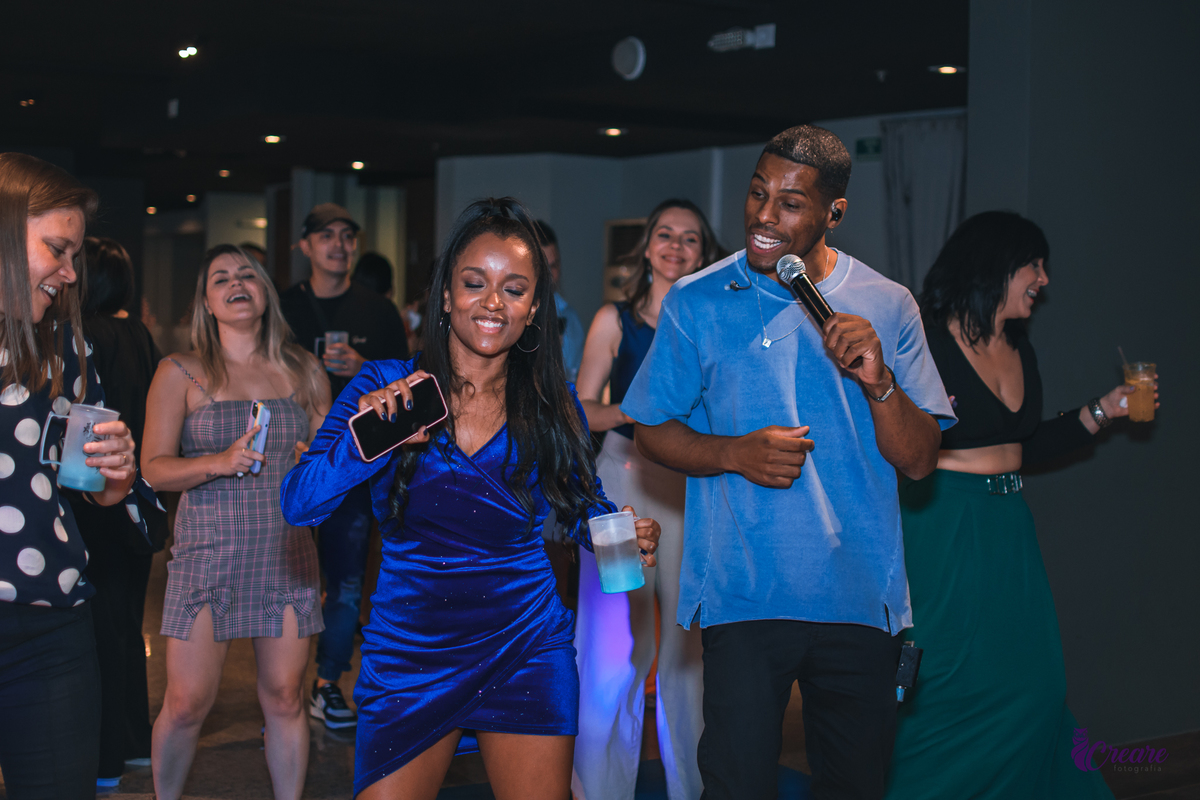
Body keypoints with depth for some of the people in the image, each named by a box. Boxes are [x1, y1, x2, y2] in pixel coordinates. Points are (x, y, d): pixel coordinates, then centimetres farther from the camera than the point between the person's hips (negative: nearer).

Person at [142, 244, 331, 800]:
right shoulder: (180, 373, 2)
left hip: (287, 552, 2)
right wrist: (220, 463, -18)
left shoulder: (302, 372, 10)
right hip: (208, 553, -2)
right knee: (186, 705, -1)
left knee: (285, 700, 4)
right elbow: (154, 468, -2)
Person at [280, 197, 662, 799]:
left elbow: (583, 507, 11)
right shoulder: (383, 389, -5)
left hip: (525, 652, 1)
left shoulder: (552, 405, -1)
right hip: (408, 653, -1)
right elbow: (298, 505, -12)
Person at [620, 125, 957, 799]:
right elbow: (653, 430, 5)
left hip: (861, 596, 2)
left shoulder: (888, 307, 3)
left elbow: (920, 461, 1)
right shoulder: (697, 303, 2)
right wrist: (734, 453, -13)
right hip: (743, 595, -1)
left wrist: (878, 381, -17)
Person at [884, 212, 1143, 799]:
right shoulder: (927, 342, -12)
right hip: (943, 526, -8)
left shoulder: (1019, 349, 12)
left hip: (1006, 528, 8)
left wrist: (1102, 412, 17)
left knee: (1029, 678, 8)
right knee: (943, 680, -3)